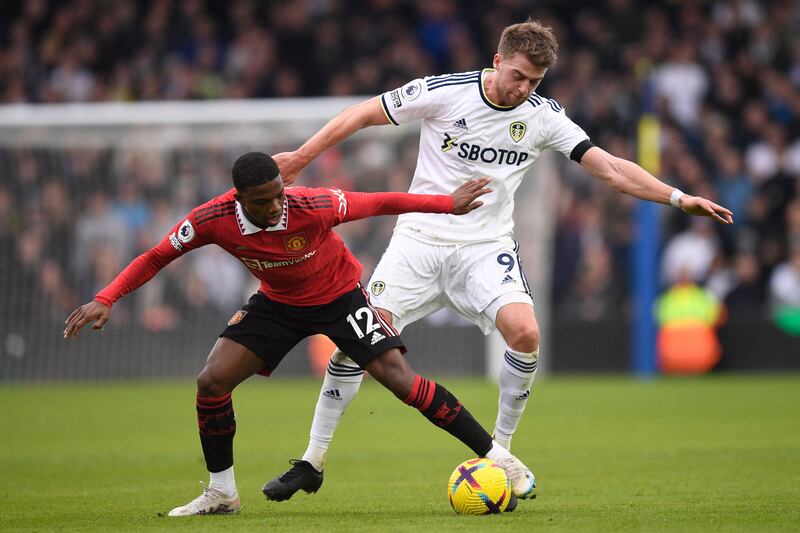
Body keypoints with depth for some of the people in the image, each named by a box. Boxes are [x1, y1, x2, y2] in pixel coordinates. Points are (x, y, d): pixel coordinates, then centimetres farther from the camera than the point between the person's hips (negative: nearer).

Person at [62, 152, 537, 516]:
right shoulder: (213, 220, -27)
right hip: (278, 303, 3)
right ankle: (222, 493, 9)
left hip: (339, 295, -3)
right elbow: (156, 257, -13)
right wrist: (106, 300, -23)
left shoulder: (312, 206, -35)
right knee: (212, 381, -11)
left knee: (400, 379, -18)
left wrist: (448, 204, -21)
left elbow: (380, 203, -21)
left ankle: (497, 457, -9)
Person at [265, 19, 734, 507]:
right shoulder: (442, 92, -9)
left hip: (486, 247, 1)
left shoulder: (543, 116, -2)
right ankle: (313, 459, 2)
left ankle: (500, 451, -5)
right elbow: (364, 114, 0)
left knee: (525, 332, -24)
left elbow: (609, 167, -3)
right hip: (420, 239, -1)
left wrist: (678, 197, -11)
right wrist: (301, 156, -3)